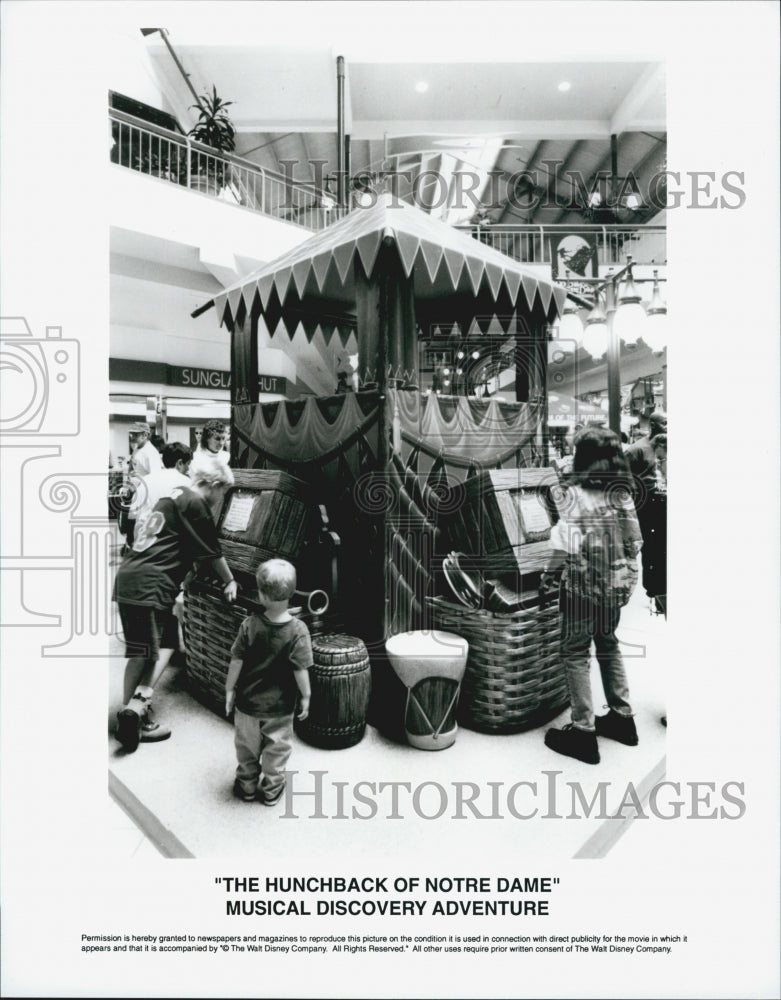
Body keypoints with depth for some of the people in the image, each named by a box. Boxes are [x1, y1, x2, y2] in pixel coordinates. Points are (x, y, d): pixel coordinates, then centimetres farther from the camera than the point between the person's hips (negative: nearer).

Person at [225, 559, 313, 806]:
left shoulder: (249, 625, -18)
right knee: (277, 749, 20)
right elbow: (301, 670, -17)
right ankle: (272, 790, 34)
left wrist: (229, 690, 4)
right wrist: (306, 696, -1)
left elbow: (236, 662, -11)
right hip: (280, 706, -1)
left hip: (248, 701, 1)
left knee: (247, 746, 23)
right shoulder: (298, 630, -21)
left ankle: (247, 786, 39)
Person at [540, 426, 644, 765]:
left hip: (583, 586, -6)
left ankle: (583, 731, 6)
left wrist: (547, 577, -9)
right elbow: (634, 543, 8)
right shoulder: (622, 493, 4)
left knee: (575, 653, 3)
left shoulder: (577, 493, -14)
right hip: (615, 585, 7)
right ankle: (622, 717, 31)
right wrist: (627, 576, 18)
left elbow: (565, 544, -20)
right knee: (609, 647, 21)